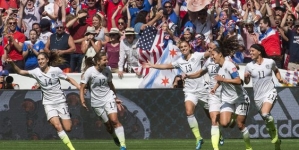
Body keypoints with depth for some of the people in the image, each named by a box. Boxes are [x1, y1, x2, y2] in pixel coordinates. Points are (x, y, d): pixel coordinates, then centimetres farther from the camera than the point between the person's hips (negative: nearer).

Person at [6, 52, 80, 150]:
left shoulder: (56, 70, -7)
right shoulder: (36, 72, -5)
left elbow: (69, 79, 3)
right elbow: (20, 72, -14)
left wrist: (79, 87, -8)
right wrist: (12, 64, -30)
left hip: (60, 101, 0)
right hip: (48, 104, 0)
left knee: (67, 128, -3)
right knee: (57, 126, -21)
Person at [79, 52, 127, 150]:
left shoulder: (107, 70, -1)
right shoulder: (90, 72, -12)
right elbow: (82, 87, -9)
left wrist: (116, 98, 21)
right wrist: (82, 100, -21)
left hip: (109, 98, 1)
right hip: (97, 102, -1)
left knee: (114, 120, -16)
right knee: (108, 124, 1)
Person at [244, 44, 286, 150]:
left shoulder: (270, 62, -4)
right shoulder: (249, 66, -1)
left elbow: (276, 70, 18)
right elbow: (246, 82, 4)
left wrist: (280, 79, 1)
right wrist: (246, 77, -18)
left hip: (270, 92, -4)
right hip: (258, 96, 4)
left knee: (265, 114, -30)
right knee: (267, 121, 10)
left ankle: (274, 132, -4)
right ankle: (276, 141, 29)